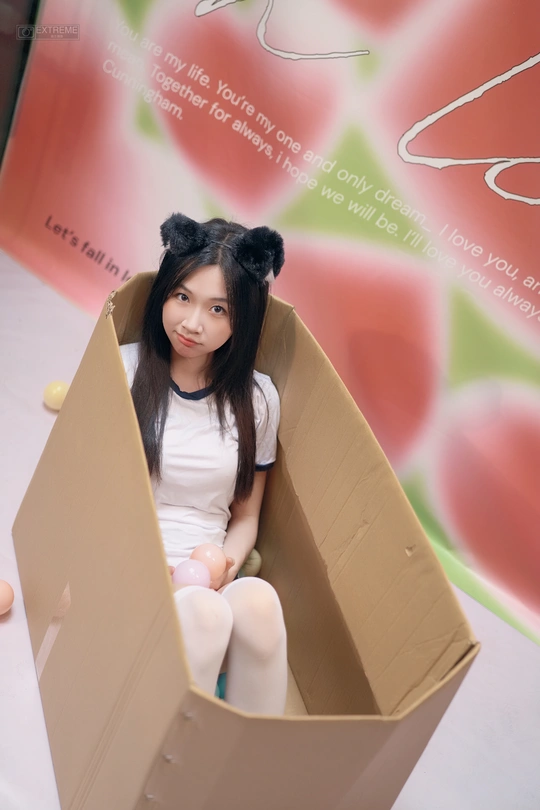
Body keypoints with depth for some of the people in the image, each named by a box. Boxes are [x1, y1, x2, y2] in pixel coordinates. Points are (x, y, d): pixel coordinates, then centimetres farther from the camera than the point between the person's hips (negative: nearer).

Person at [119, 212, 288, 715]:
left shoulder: (257, 399, 6)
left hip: (209, 581, 2)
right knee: (205, 614, -35)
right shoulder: (121, 370, -2)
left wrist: (226, 563, -8)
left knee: (258, 601, -33)